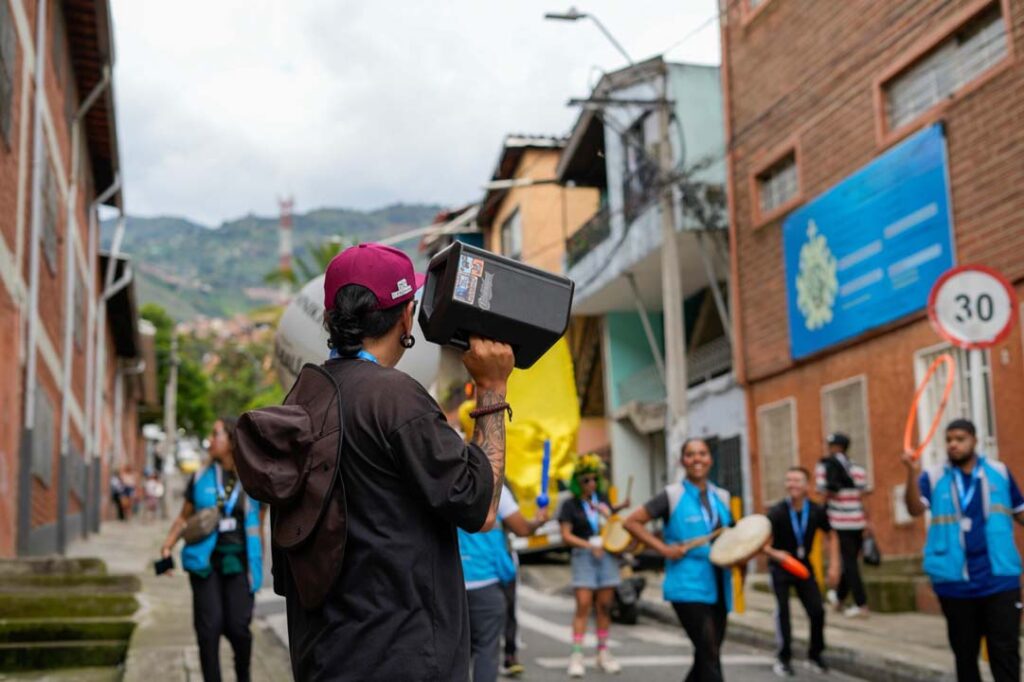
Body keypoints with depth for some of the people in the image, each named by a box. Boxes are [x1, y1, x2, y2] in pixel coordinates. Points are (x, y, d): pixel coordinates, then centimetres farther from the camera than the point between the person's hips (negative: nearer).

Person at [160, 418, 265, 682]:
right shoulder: (201, 478, 5)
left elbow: (257, 529, 7)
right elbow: (184, 517, 11)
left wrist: (257, 567, 7)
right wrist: (168, 545, -3)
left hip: (238, 561, -1)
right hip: (205, 560, 1)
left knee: (238, 626, -5)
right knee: (209, 626, -3)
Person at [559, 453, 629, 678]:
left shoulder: (603, 498, 12)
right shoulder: (570, 505, 0)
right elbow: (566, 536, -5)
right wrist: (590, 546, -15)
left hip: (608, 554, 4)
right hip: (584, 556, -4)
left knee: (605, 606, 5)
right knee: (583, 606, -10)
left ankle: (603, 652, 15)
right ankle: (576, 655, -8)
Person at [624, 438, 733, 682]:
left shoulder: (721, 497, 12)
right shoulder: (672, 495, -4)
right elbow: (631, 522, -3)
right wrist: (664, 548, -11)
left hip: (718, 587, 6)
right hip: (688, 587, -6)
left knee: (706, 658, 11)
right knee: (710, 655, -13)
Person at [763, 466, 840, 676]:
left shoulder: (817, 512, -12)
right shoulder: (777, 513, -22)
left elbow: (831, 536, 6)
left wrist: (834, 565, 1)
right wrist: (775, 553, -45)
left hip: (803, 566, 3)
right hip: (780, 567, -3)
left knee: (817, 611, -2)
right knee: (783, 610, -12)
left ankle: (815, 654, 20)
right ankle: (784, 658, 3)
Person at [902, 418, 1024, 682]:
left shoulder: (999, 472, 5)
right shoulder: (933, 477, 1)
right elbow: (915, 509, -15)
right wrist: (913, 473, -31)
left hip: (1000, 579, 0)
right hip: (955, 583, 0)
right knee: (964, 652, 13)